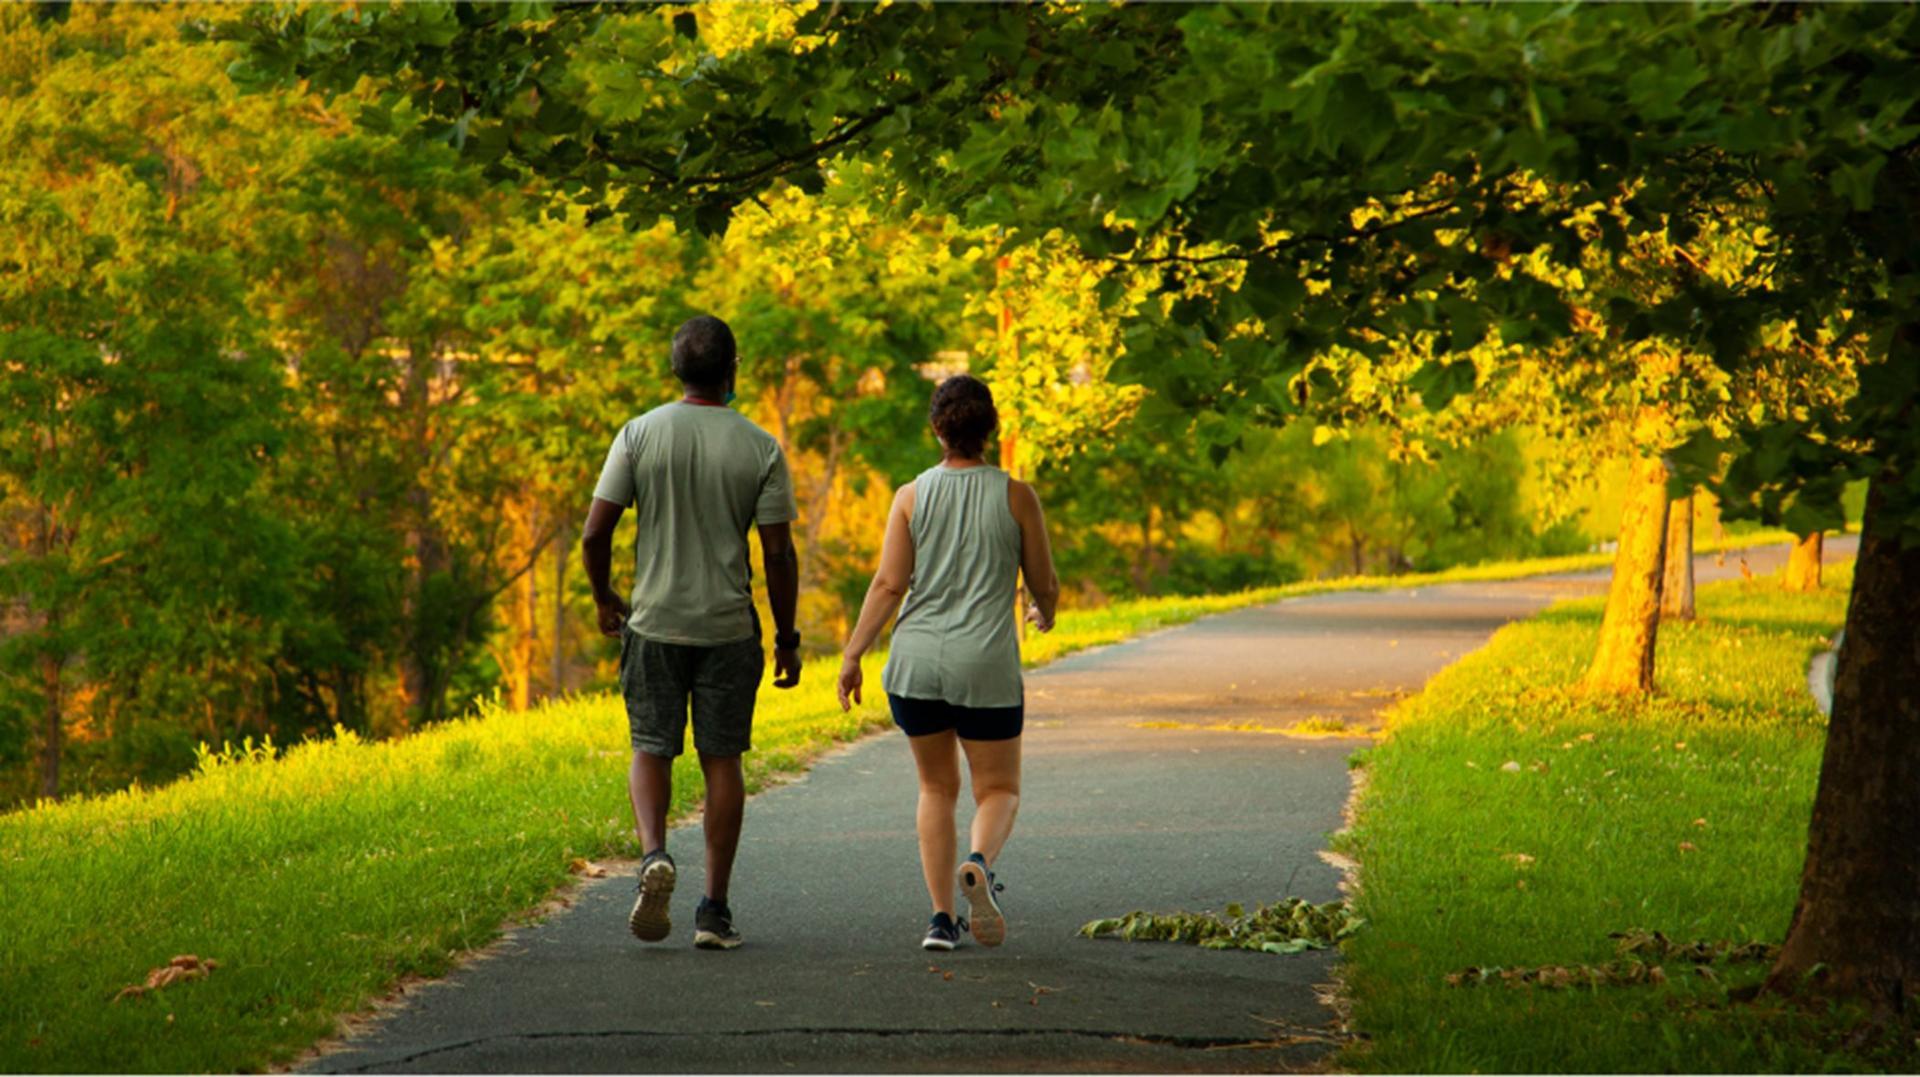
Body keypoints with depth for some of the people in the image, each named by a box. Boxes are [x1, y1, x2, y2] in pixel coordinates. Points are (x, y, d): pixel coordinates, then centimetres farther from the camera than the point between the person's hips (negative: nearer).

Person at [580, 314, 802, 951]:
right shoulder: (760, 449, -4)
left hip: (655, 620, 0)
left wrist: (604, 599, 13)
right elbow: (779, 553, -4)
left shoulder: (640, 435, -4)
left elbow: (595, 533, -5)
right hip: (729, 627, 0)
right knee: (722, 759, 7)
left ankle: (654, 853, -17)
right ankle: (714, 910, 7)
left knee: (651, 748, 11)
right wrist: (787, 640, 5)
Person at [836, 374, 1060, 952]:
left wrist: (853, 655, 0)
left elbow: (889, 585, -5)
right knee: (999, 789, 11)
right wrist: (1043, 614, 26)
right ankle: (979, 863, -22)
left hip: (916, 665, 2)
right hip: (987, 667, -2)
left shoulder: (911, 496, 0)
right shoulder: (1017, 497, -2)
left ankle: (942, 917, 9)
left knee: (937, 787, 18)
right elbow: (1045, 585, 4)